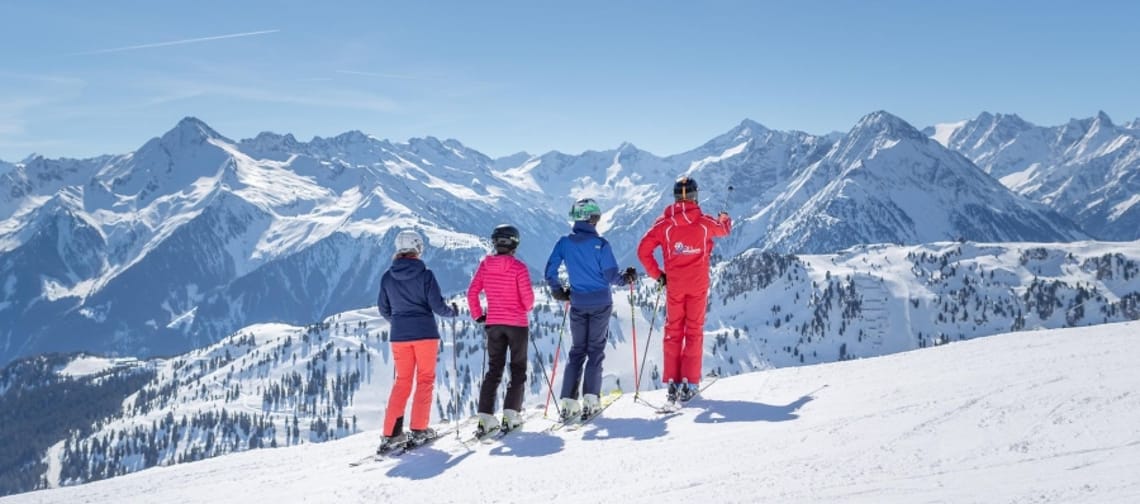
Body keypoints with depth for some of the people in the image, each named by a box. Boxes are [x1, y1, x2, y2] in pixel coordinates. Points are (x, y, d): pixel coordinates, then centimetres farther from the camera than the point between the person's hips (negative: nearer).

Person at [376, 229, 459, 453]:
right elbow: (437, 305, -10)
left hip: (399, 335, 4)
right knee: (425, 379, 8)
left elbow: (383, 309, 10)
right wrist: (452, 311, 11)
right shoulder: (425, 274, -10)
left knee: (402, 381, 11)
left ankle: (392, 432, 4)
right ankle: (419, 429, 6)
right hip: (425, 333, -4)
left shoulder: (387, 277, 2)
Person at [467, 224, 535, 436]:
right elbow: (527, 297, -13)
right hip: (517, 324, -4)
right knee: (518, 369, 9)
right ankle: (510, 414, 0)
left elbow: (472, 293, 0)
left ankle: (485, 417, 3)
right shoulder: (518, 267, -12)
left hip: (493, 323, 4)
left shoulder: (485, 265, 0)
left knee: (494, 369, 11)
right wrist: (528, 308, 9)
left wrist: (478, 315, 11)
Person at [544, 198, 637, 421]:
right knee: (595, 350, 5)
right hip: (601, 303, -3)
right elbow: (611, 276, -11)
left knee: (577, 350, 11)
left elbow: (550, 272, -1)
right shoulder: (600, 244, -11)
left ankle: (568, 402, 4)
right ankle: (590, 399, -3)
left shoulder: (564, 242, 0)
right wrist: (627, 278, 9)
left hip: (578, 304, 3)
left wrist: (558, 292, 16)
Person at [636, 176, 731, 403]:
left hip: (674, 284, 1)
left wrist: (656, 274, 4)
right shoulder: (704, 222, -4)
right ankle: (689, 382, 3)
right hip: (698, 284, 0)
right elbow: (724, 229, 18)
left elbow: (643, 250, -7)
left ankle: (672, 382, 8)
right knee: (694, 330, 6)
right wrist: (725, 219, 42)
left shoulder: (664, 223, -5)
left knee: (673, 330, 10)